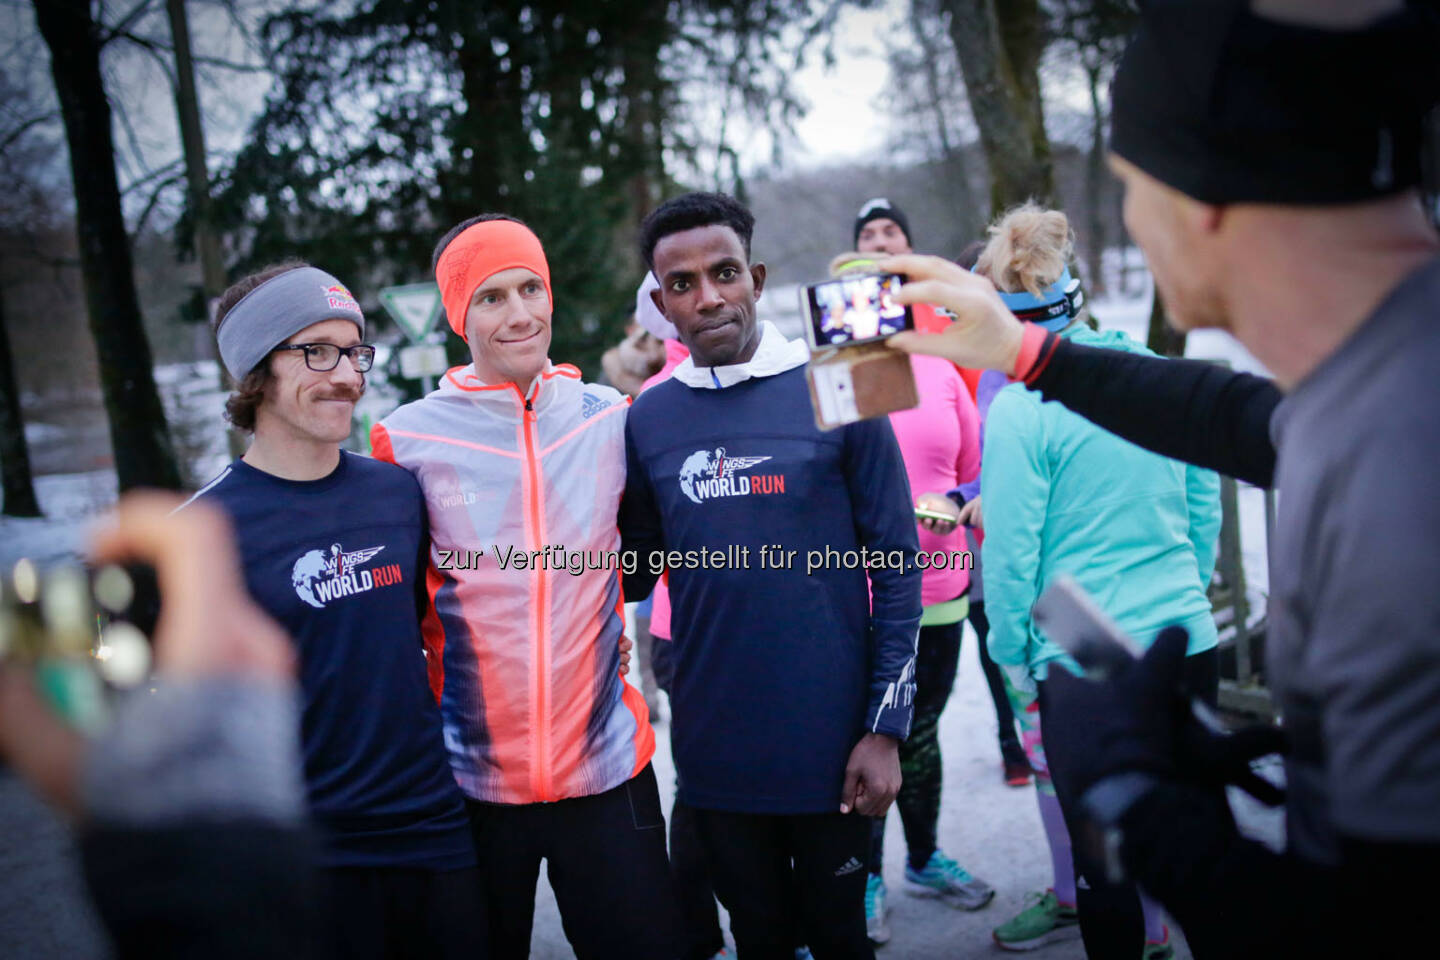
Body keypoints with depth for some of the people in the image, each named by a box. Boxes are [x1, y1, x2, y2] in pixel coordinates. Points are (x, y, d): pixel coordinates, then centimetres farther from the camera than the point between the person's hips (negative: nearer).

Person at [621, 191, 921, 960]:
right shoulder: (648, 420, 1)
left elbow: (895, 566, -6)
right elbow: (636, 570, 10)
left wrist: (885, 727, -9)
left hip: (831, 744, -2)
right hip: (716, 752, 3)